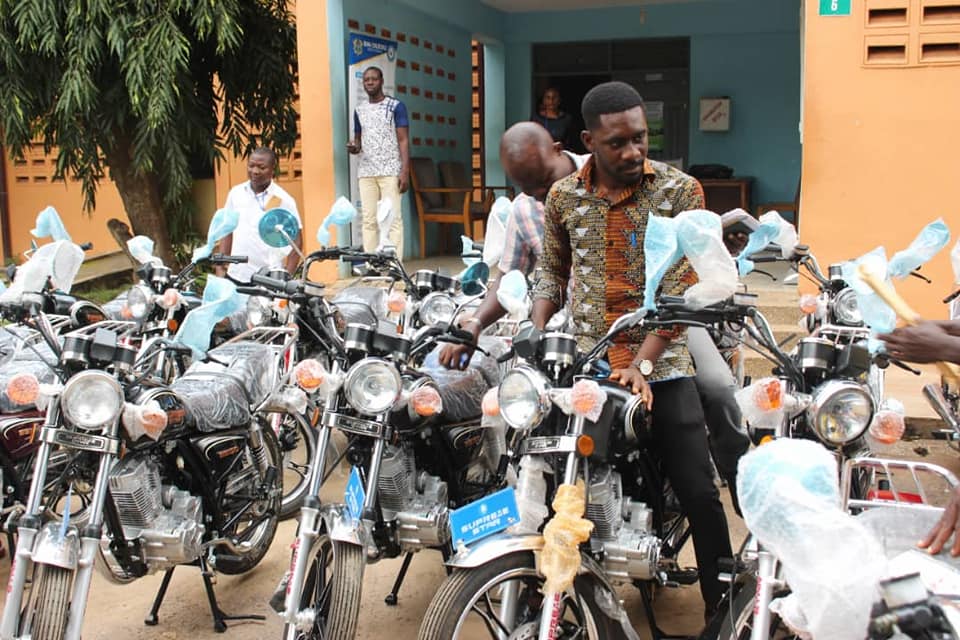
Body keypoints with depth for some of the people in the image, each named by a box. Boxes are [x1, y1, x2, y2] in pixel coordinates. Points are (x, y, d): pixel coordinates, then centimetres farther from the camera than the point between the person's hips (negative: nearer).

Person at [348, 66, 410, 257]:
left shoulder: (396, 106, 0)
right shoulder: (359, 110, 15)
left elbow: (403, 140, -4)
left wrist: (405, 171, -13)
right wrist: (353, 147, -3)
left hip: (390, 171, -5)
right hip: (366, 172, 5)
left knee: (393, 218, -7)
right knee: (368, 219, 3)